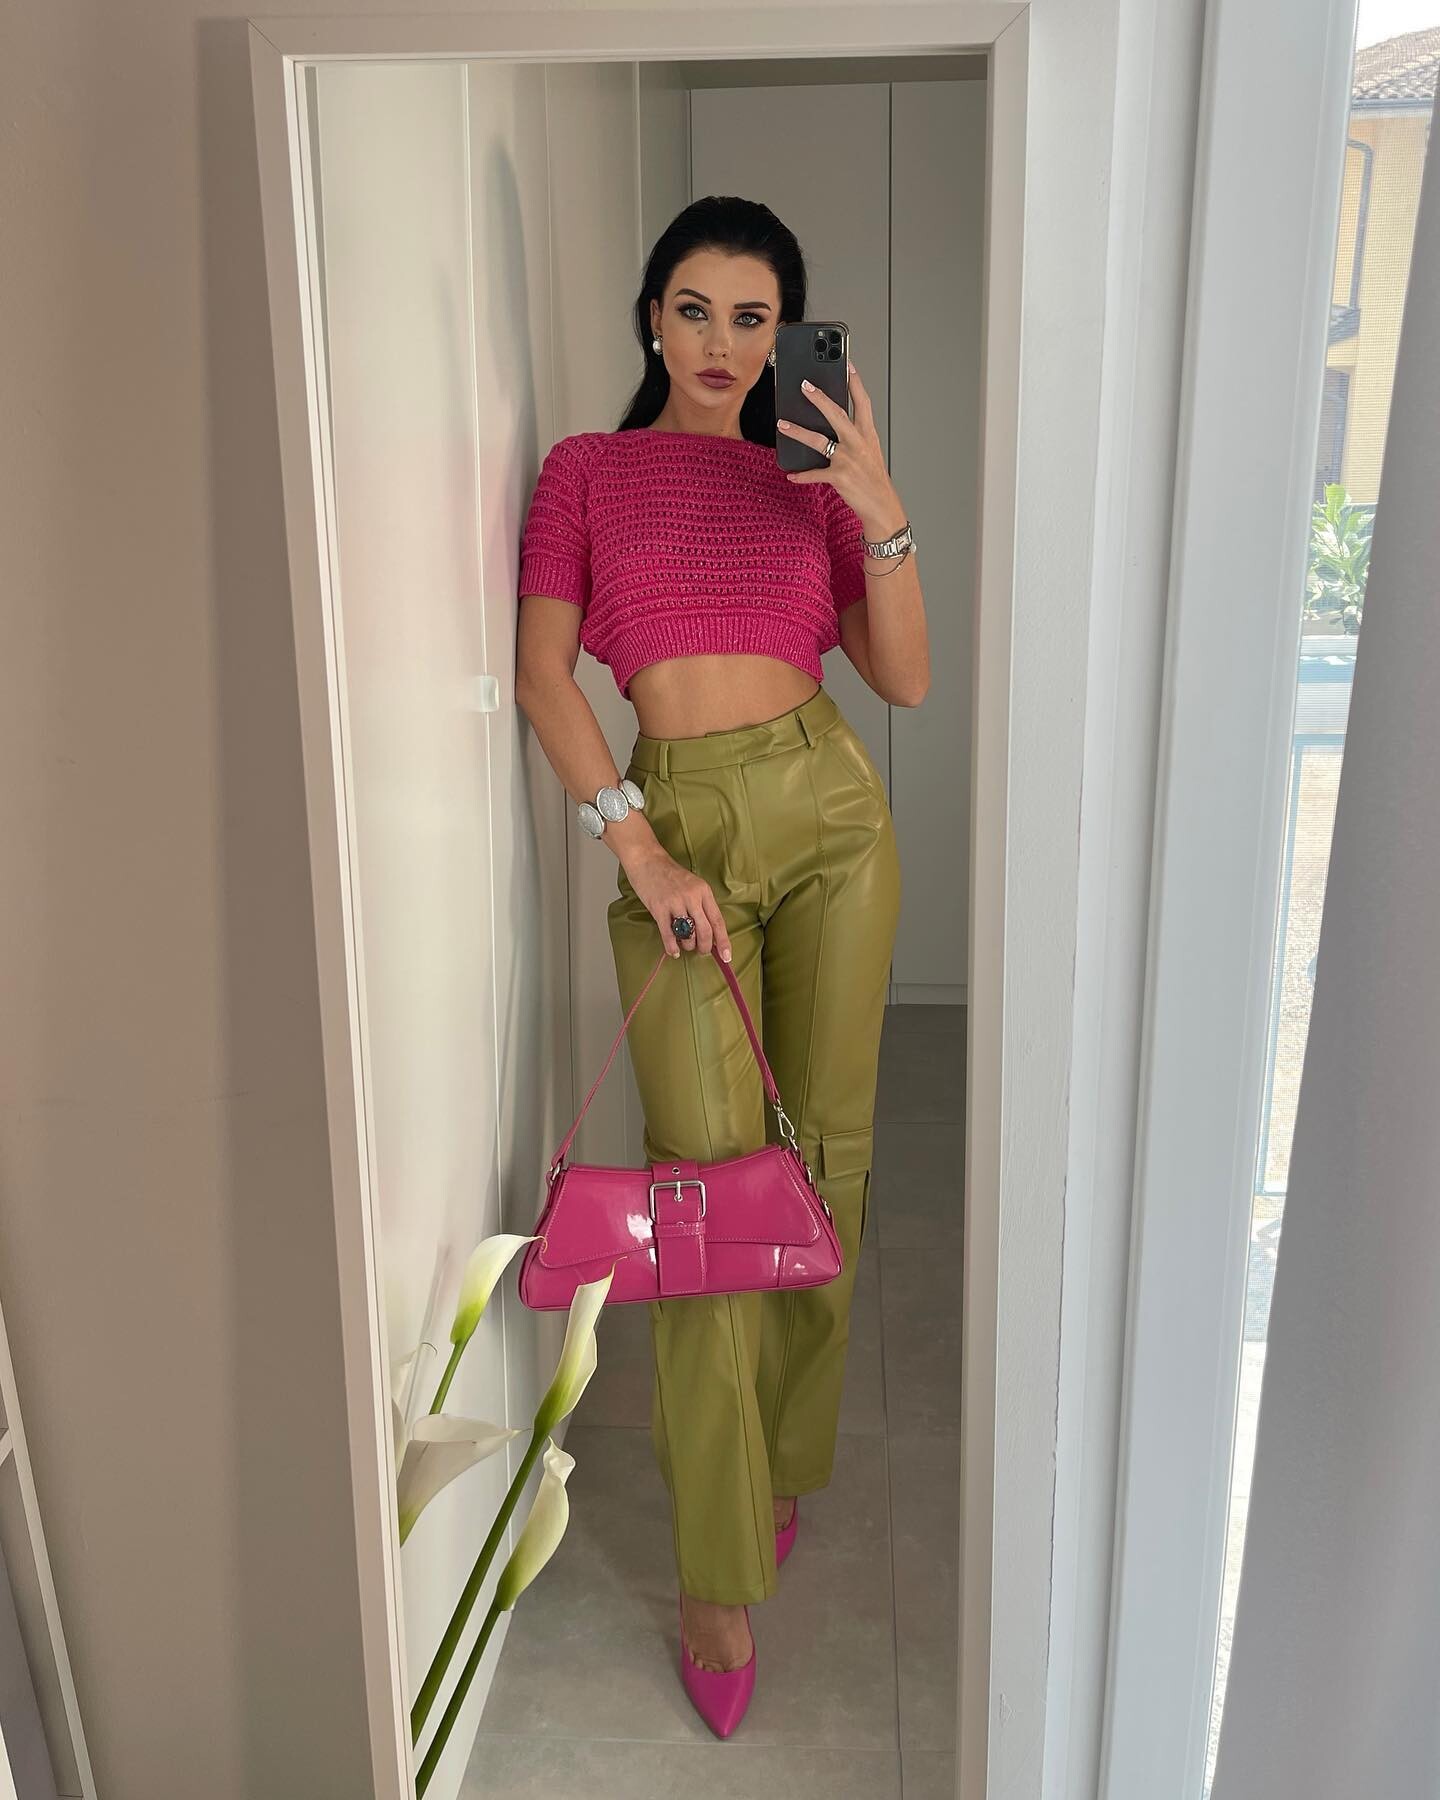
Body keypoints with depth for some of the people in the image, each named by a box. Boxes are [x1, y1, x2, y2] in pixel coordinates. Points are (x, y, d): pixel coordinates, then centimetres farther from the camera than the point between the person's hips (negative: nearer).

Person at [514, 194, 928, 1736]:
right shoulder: (587, 469, 9)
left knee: (827, 1146, 6)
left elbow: (907, 680, 5)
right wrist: (638, 847, -13)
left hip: (830, 810, 3)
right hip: (677, 818, -2)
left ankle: (783, 1459, 30)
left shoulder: (815, 481, 13)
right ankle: (719, 1578, 5)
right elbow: (542, 672, -3)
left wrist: (881, 509, -8)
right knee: (708, 1173, -8)